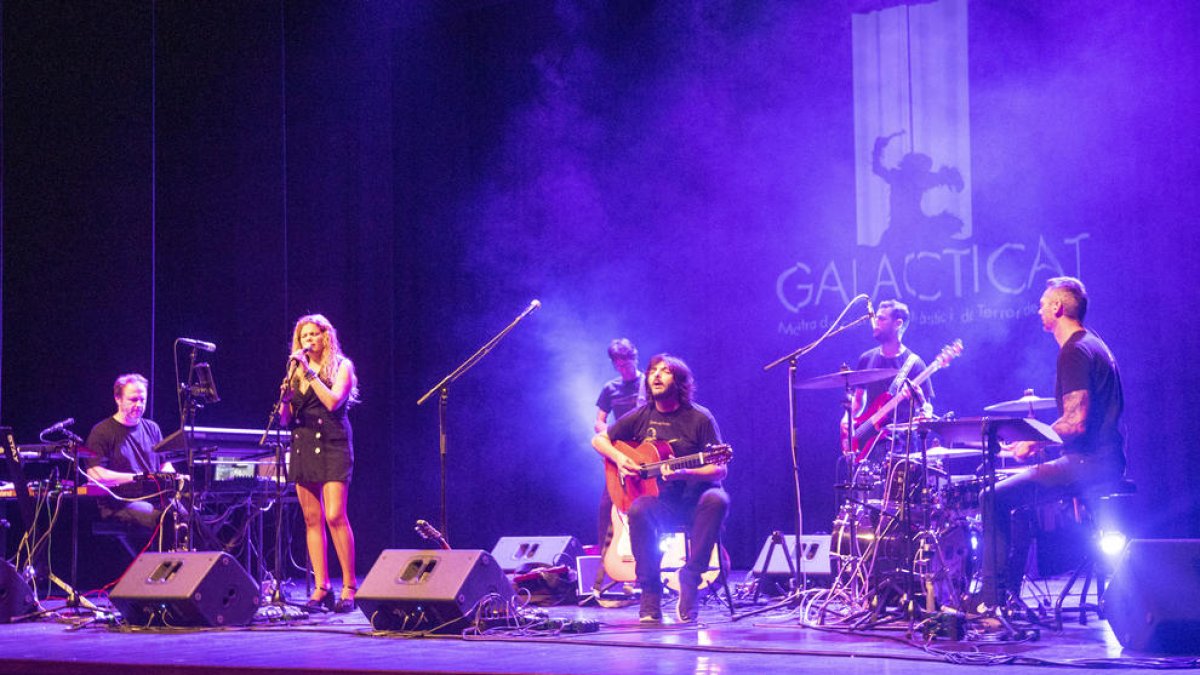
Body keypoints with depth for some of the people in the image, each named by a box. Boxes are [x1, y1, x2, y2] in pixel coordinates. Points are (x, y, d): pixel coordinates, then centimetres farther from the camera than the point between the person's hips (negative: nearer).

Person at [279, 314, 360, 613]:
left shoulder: (341, 366, 4)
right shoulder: (296, 371, 17)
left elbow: (333, 401, -14)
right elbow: (285, 419, 14)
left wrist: (309, 372, -11)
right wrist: (286, 397, -6)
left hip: (332, 444, -5)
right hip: (302, 446, 5)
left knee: (335, 515, -15)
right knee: (312, 519, 2)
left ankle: (349, 586, -11)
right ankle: (321, 588, 3)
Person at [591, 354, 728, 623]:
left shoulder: (699, 418, -4)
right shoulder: (643, 416, 7)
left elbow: (719, 470, -7)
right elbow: (599, 440, 19)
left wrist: (684, 473, -25)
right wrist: (619, 458, -3)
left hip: (695, 499, -2)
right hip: (661, 502, 2)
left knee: (717, 500, -36)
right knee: (638, 510, -32)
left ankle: (689, 583, -29)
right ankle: (650, 598, -26)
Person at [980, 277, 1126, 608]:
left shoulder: (1075, 352, -14)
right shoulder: (1092, 345, 19)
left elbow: (1076, 422, -22)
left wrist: (1034, 442, -10)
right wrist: (1040, 440, 18)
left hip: (1089, 462, -11)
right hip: (1104, 460, 11)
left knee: (996, 498, -14)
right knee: (1016, 492, 24)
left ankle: (993, 596, -15)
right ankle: (1009, 593, 22)